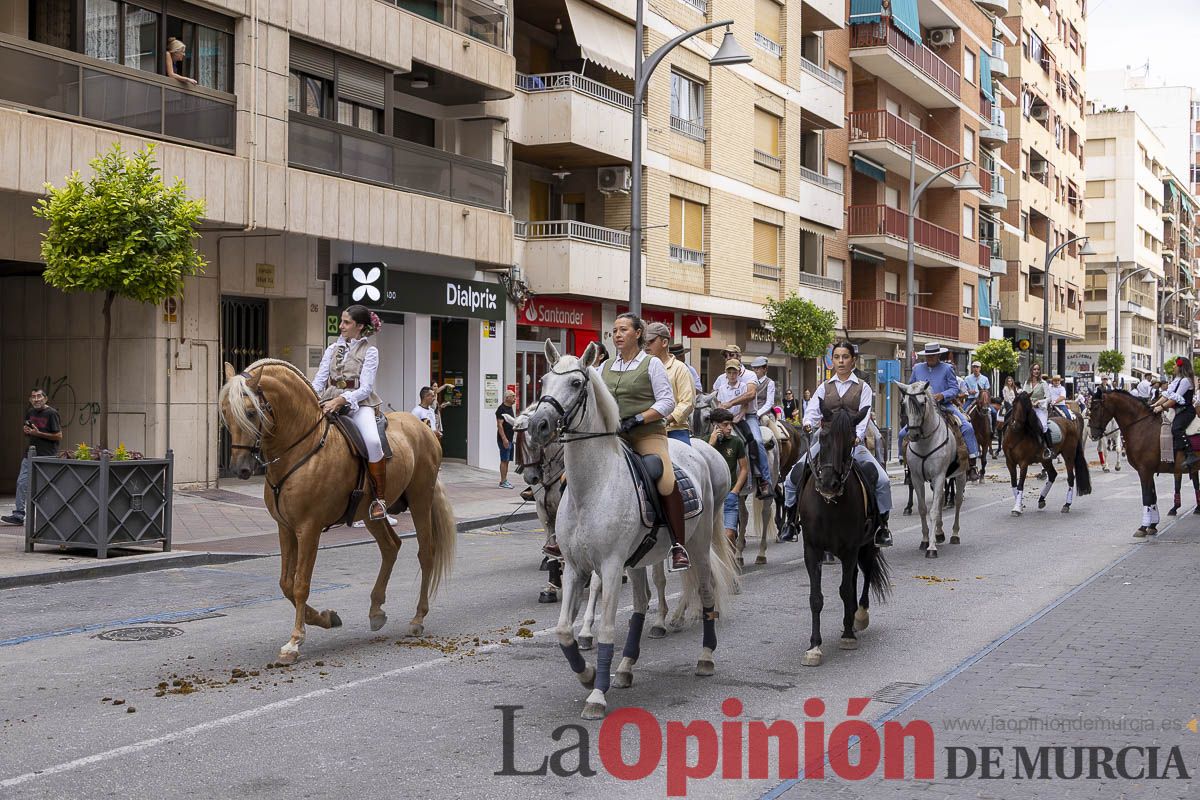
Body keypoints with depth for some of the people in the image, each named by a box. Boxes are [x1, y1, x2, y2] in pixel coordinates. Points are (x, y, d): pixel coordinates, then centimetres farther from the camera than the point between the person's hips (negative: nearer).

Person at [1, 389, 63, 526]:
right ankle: (18, 515, -3)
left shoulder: (52, 413, -9)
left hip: (47, 456, -6)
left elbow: (59, 436, -12)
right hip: (30, 453, 6)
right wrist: (26, 430, 2)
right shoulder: (29, 412, 12)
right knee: (22, 483, -3)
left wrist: (38, 433, -17)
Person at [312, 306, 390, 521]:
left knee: (372, 441, -32)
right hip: (330, 402, 5)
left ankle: (380, 498, -21)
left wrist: (341, 400, -22)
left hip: (358, 403, -5)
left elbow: (365, 388, -7)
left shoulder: (369, 351, 2)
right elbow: (319, 380, 12)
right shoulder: (333, 349, 17)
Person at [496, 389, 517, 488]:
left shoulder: (511, 408, 15)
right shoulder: (501, 409, -14)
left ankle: (505, 480, 16)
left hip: (510, 439, 9)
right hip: (504, 439, -9)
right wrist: (504, 439, -23)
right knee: (504, 460, -7)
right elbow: (499, 425, -19)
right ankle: (503, 482, -5)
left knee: (507, 461, 11)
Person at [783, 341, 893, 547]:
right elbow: (812, 409, -1)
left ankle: (882, 524, -2)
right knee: (793, 477, -8)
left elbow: (864, 415, -6)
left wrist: (858, 437, -25)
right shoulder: (824, 387, 12)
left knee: (882, 480, -18)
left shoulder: (862, 387, 7)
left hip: (853, 442, -2)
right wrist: (808, 424, -25)